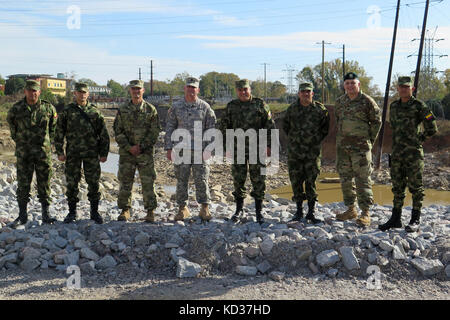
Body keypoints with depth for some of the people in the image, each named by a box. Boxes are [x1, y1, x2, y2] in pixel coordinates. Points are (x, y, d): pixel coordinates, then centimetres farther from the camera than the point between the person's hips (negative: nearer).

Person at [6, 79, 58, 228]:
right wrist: (17, 138, 15)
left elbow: (54, 125, 15)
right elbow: (10, 120, 18)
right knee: (23, 184, 4)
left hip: (43, 151, 0)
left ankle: (46, 214, 15)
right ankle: (22, 215, 15)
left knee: (44, 183, 5)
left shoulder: (48, 108, -1)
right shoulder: (16, 109, -1)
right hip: (23, 153, 0)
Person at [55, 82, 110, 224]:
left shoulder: (95, 111, 6)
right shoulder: (67, 111, 5)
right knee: (72, 183, 4)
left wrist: (104, 153, 3)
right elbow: (59, 132, 7)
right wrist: (59, 152, 1)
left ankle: (94, 211, 15)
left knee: (94, 183, 3)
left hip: (92, 154, 0)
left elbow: (103, 134, 7)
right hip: (73, 154, 0)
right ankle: (72, 212, 17)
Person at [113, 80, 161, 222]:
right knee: (125, 182, 5)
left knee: (148, 183, 0)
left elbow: (155, 132, -2)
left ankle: (150, 212, 9)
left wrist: (140, 146, -11)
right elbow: (118, 132, 4)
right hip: (126, 152, 2)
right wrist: (129, 148, -8)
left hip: (146, 153, -2)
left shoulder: (151, 109, 3)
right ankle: (125, 211, 17)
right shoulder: (122, 110, 8)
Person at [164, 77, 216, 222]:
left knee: (202, 180, -1)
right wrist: (168, 148, 2)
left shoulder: (204, 107, 5)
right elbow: (169, 129, 8)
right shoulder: (176, 107, 7)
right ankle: (182, 208, 16)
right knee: (181, 180, 5)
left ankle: (205, 208, 8)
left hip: (200, 150, -1)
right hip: (181, 150, 1)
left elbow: (211, 128, 6)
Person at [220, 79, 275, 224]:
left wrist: (269, 145, -3)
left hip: (257, 149, -2)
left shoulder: (260, 104, 1)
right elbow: (224, 126, 15)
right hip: (237, 149, 2)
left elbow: (270, 125, 2)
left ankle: (259, 211, 12)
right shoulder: (231, 106, 8)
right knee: (238, 180, 6)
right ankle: (239, 210, 19)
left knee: (258, 180, 1)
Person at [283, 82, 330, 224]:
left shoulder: (320, 109, 0)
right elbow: (285, 126, 19)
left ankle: (311, 212, 8)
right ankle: (299, 210, 16)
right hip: (294, 152, 2)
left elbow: (325, 128, 12)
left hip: (313, 152, -1)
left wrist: (317, 139, 6)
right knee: (296, 180, 4)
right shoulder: (292, 109, 4)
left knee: (311, 181, 0)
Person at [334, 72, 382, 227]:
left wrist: (370, 140, -1)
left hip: (361, 146, -6)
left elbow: (377, 121, 1)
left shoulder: (367, 101, -5)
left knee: (363, 179, -7)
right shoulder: (339, 102, 11)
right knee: (346, 178, 11)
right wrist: (340, 139, 14)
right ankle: (351, 209, 24)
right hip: (342, 146, 6)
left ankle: (365, 213, -2)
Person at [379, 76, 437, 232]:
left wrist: (419, 138, 2)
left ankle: (415, 221, 9)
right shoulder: (394, 106, 12)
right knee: (397, 186, 10)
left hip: (414, 152, -5)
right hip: (397, 152, 6)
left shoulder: (419, 106, -5)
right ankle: (395, 218, 18)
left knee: (415, 186, 1)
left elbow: (432, 128, -2)